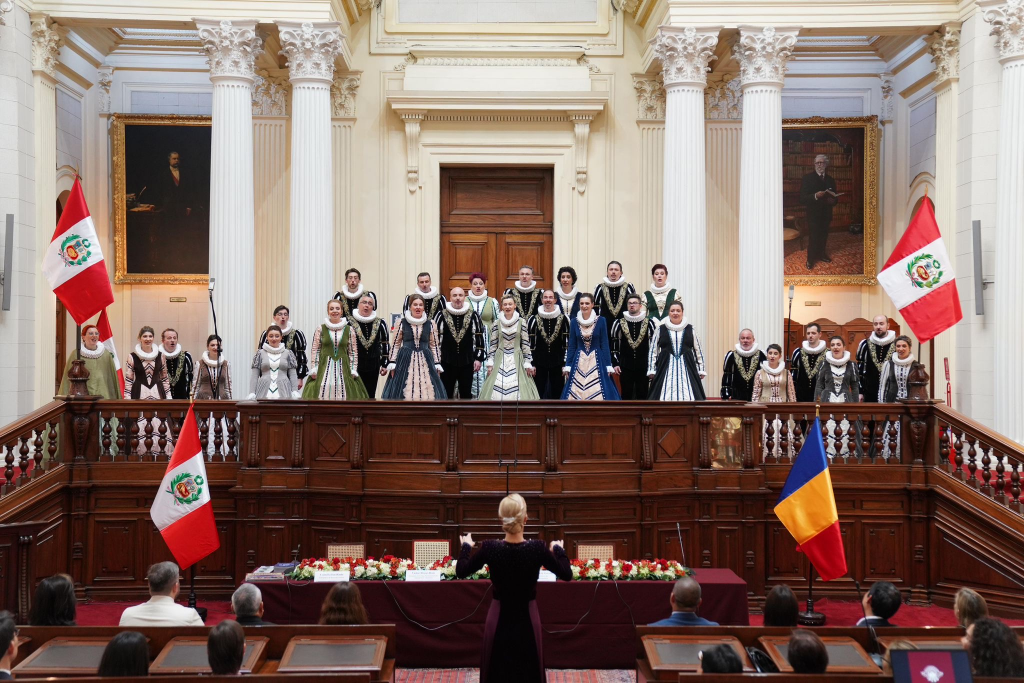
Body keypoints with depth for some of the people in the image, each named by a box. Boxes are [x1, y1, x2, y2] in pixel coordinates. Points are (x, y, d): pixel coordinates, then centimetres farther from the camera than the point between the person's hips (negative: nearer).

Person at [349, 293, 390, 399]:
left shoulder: (380, 324, 3)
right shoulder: (349, 323, -4)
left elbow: (385, 345, 9)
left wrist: (384, 364, 7)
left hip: (373, 366, 2)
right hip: (354, 365, -2)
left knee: (370, 396, 7)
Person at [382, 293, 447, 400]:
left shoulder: (430, 324, 7)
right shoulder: (401, 323, 2)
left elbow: (434, 345, 11)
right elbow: (395, 344, 5)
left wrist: (437, 365, 6)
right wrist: (392, 363, -1)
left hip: (425, 362, 2)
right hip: (406, 361, -2)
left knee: (427, 392, -1)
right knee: (404, 393, -5)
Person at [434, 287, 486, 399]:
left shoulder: (473, 316, 1)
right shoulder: (441, 316, -1)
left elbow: (479, 338, 5)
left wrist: (479, 358, 1)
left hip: (467, 362, 1)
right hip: (446, 362, -1)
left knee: (466, 394, 9)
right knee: (446, 394, 6)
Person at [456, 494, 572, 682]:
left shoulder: (489, 548, -16)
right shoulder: (538, 548, -17)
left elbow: (461, 571, 0)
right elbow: (566, 574, -3)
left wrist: (465, 547, 17)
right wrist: (559, 550, 14)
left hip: (499, 619, 0)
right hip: (527, 619, 0)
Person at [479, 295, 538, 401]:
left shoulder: (521, 322, -1)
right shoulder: (497, 323, 3)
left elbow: (526, 344, 0)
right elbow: (493, 345, 6)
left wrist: (527, 363, -3)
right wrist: (490, 363, 1)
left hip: (517, 360, -1)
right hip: (500, 360, 1)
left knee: (518, 391, -6)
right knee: (497, 390, -4)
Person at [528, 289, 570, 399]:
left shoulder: (563, 319, 0)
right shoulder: (534, 320, 1)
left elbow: (567, 343, 2)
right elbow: (530, 344, 3)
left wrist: (566, 364, -2)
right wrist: (531, 364, -2)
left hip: (557, 363, 0)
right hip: (539, 363, 0)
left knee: (557, 394, 5)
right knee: (538, 395, 3)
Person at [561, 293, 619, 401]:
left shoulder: (601, 321, -1)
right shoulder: (574, 322, 5)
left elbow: (604, 344, 0)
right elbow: (571, 346, 8)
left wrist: (609, 366, -4)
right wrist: (567, 366, 3)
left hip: (597, 361, -2)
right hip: (579, 362, 2)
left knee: (598, 393, -6)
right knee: (576, 393, -1)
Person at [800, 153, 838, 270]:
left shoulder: (830, 180, 8)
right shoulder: (807, 178, -7)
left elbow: (835, 197, 15)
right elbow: (802, 198, -13)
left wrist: (833, 200, -10)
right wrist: (815, 196, -29)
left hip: (826, 214, 4)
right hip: (813, 213, -4)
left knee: (824, 236, 10)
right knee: (813, 237, -2)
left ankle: (821, 254, 30)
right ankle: (810, 259, 10)